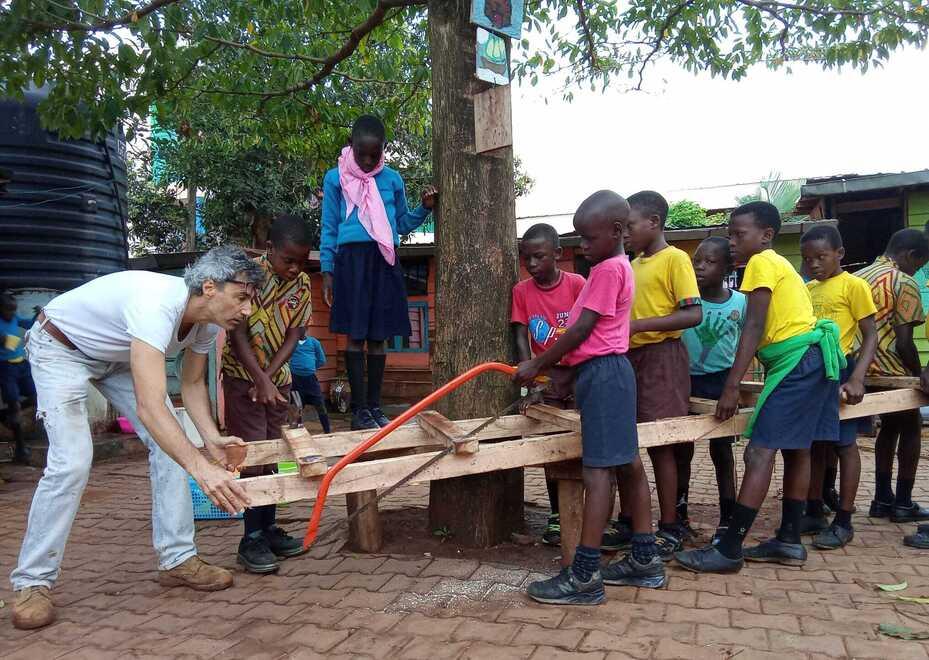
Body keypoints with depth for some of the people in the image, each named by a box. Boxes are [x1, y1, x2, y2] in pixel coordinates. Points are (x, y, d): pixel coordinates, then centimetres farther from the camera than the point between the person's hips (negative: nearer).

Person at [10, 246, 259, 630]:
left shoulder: (208, 322, -17)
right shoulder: (158, 305, -43)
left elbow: (192, 384, -3)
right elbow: (149, 407, -51)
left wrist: (211, 439, -21)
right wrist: (202, 469, -60)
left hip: (117, 355, 8)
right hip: (59, 346, -7)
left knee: (172, 443, -5)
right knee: (71, 460, -20)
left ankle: (177, 560, 3)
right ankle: (32, 582, -2)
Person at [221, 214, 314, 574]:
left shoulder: (302, 283, -3)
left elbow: (293, 335, -4)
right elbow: (238, 334, -19)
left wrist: (270, 376, -14)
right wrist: (261, 381, -25)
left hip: (279, 378, 5)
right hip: (243, 376, -5)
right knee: (252, 456, -7)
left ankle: (269, 528, 19)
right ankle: (252, 540, 0)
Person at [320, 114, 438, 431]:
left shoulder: (392, 179, 11)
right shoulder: (335, 178, 4)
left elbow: (402, 224, 19)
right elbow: (329, 229, 6)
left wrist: (424, 208, 1)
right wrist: (327, 272, 1)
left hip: (384, 262, 3)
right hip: (352, 259, -3)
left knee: (378, 337, 6)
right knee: (355, 335, -3)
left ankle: (375, 405, 14)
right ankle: (359, 408, 3)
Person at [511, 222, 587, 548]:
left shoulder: (577, 284, -9)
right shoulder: (521, 291, -3)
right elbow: (521, 341, -7)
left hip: (578, 372, -2)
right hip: (546, 378, 2)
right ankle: (557, 516, 17)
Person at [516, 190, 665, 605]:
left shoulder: (608, 269, -13)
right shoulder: (614, 267, 18)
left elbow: (582, 329, -16)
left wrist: (538, 364, -9)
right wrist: (548, 364, 16)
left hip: (603, 372, -11)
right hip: (609, 371, 11)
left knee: (597, 470, -11)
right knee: (626, 464, 12)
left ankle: (585, 577, -9)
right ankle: (645, 560, 21)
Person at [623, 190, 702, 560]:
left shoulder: (675, 259, -8)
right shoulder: (634, 265, 15)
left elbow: (694, 315, -17)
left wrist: (639, 325, -24)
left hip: (661, 358, -8)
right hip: (633, 357, 8)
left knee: (661, 444, -4)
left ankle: (670, 529, 7)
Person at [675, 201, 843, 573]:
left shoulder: (762, 262, -7)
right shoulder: (779, 264, 21)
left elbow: (753, 327, -16)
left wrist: (731, 387, -18)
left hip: (798, 360, -11)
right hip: (813, 359, 11)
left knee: (760, 452, -12)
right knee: (796, 449, 13)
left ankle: (729, 550, -12)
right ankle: (789, 542, 20)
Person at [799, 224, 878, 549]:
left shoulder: (853, 285, -6)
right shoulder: (807, 289, 12)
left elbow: (870, 336, -9)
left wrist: (857, 378, -21)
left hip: (838, 369, -6)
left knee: (844, 444, 1)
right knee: (815, 444, 12)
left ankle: (843, 522, 9)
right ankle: (814, 513, 23)